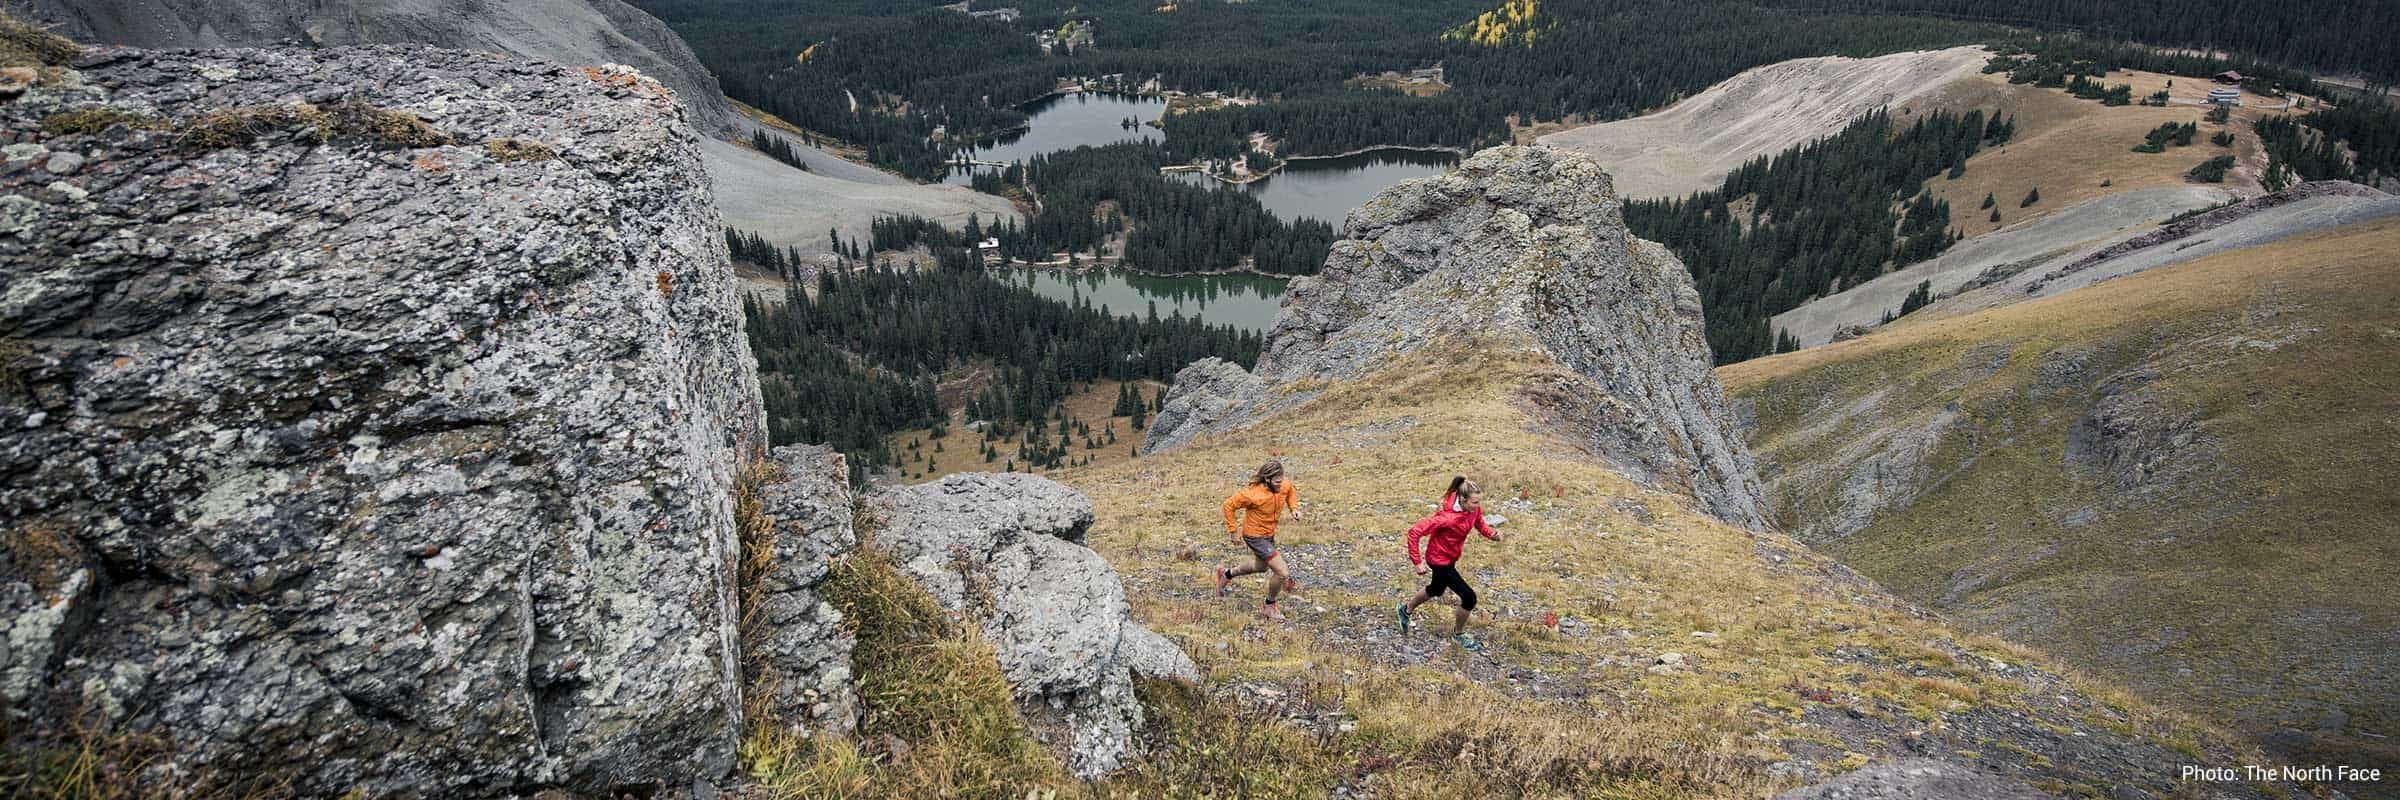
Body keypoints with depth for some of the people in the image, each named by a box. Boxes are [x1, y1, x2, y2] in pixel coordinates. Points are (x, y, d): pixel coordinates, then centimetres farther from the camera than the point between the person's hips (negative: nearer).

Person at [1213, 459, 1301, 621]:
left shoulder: (1285, 484, -15)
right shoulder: (1253, 494, -33)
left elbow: (1290, 492, 12)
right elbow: (1229, 505, -21)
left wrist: (1294, 508, -7)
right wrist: (1234, 531, -16)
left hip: (1269, 534, 8)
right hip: (1255, 536, -8)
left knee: (1261, 567, 30)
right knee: (1283, 573, -12)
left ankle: (1226, 573, 52)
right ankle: (1270, 607, 14)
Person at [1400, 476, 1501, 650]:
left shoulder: (1474, 508, -17)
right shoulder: (1447, 517, -37)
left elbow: (1479, 523, 5)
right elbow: (1414, 532, -33)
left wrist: (1491, 534, -16)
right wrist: (1417, 562, -27)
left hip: (1451, 556, 8)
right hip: (1440, 560, -8)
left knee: (1437, 589, 31)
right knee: (1469, 597, -5)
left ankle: (1407, 610, 58)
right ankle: (1458, 634, 23)